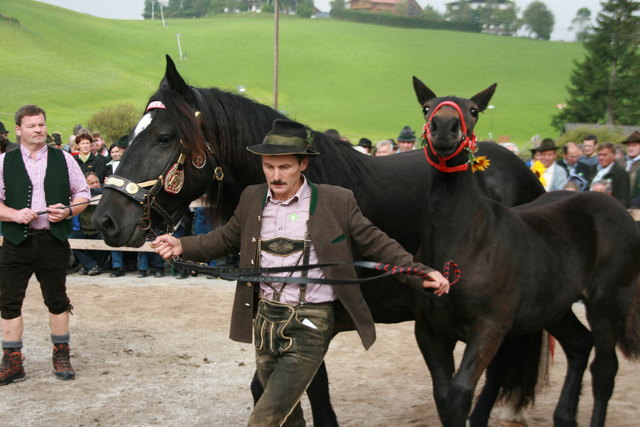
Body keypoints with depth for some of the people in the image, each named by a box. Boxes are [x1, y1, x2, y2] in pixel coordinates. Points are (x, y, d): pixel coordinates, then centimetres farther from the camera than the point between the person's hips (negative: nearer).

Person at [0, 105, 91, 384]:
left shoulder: (63, 159, 6)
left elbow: (83, 195, 9)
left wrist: (68, 211, -10)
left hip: (54, 242, 0)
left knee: (57, 301, 10)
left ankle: (61, 356, 24)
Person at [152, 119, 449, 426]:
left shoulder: (336, 201, -7)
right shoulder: (252, 198, 5)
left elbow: (376, 243, -1)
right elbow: (226, 239, 15)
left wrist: (421, 274, -9)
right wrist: (182, 246, -1)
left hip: (310, 324, -5)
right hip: (266, 319, 5)